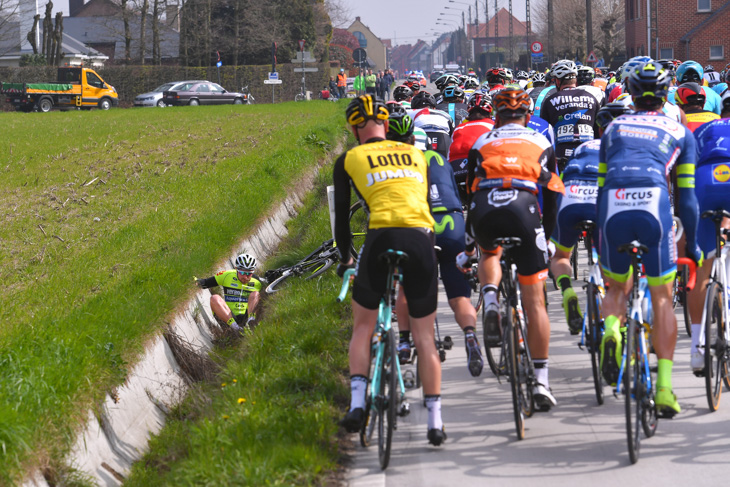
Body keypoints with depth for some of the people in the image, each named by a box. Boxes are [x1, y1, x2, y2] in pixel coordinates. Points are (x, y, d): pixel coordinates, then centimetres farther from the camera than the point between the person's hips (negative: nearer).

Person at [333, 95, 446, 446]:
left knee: (363, 327, 17)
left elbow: (341, 217, 17)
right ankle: (435, 421, 7)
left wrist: (345, 258, 32)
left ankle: (357, 403, 1)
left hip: (381, 238, -2)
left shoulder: (349, 160, 14)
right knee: (424, 335, 10)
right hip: (421, 239, 2)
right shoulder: (415, 154, 23)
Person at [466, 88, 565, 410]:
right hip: (522, 206, -1)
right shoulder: (541, 144, 28)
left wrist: (471, 238, 40)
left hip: (484, 209, 1)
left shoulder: (482, 143, 28)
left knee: (490, 253, 38)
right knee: (534, 300, 5)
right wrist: (547, 237, 39)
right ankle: (541, 381, 2)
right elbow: (551, 196, 27)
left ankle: (490, 303, 6)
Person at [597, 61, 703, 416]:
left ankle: (610, 331, -10)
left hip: (613, 208, 2)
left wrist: (600, 245, 32)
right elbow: (686, 196, 18)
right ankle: (664, 387, 1)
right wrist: (692, 245, 26)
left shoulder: (615, 127, 28)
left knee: (617, 289, 23)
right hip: (654, 206, -2)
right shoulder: (679, 131, 22)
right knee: (662, 299, 9)